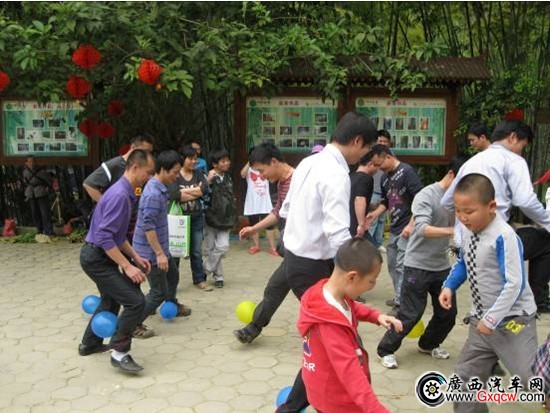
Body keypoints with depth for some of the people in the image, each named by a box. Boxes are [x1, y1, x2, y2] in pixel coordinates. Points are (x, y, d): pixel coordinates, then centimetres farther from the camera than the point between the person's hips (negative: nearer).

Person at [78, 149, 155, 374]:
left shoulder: (124, 192, 8)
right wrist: (127, 266, -27)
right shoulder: (119, 195, -23)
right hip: (96, 258, -11)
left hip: (99, 256, 11)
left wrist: (136, 257, 12)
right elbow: (104, 237, -29)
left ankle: (90, 344, 45)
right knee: (135, 301, -15)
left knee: (111, 300, 28)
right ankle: (119, 353, -3)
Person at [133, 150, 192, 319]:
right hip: (150, 251, -10)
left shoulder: (160, 189, 6)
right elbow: (148, 226, -28)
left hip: (159, 247, 10)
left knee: (173, 275, 28)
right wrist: (159, 254, -26)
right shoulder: (154, 193, -26)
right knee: (159, 292, -3)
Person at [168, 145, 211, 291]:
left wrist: (184, 191, -15)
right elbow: (173, 195, -23)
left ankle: (199, 279, 23)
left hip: (197, 218, 4)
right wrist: (196, 192, -15)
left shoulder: (199, 174, 6)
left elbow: (205, 189, -12)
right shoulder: (174, 176, -8)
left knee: (197, 251, 12)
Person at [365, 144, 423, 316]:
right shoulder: (385, 178, 12)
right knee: (392, 265, 14)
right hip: (394, 228, 9)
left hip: (407, 228, -8)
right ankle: (400, 298, 28)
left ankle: (401, 304, 1)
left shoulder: (406, 171, -12)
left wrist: (411, 224, -19)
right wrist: (375, 213, 5)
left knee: (401, 266, -7)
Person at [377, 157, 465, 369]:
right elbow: (422, 229, -30)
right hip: (418, 265, -7)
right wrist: (451, 231, -41)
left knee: (448, 312, 13)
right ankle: (386, 350, 15)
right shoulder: (426, 196, -17)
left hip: (442, 265, 7)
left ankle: (428, 344, 37)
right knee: (410, 314, -3)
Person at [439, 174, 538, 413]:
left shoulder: (504, 237, -25)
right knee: (466, 377, 14)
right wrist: (449, 286, 0)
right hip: (482, 318, 8)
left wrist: (491, 319, -22)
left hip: (512, 319, -7)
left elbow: (514, 285, -25)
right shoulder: (467, 232, -1)